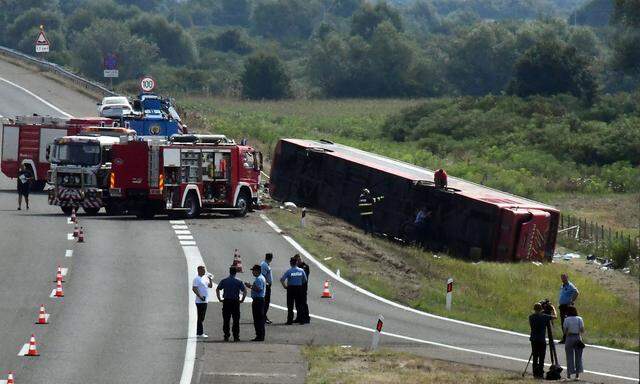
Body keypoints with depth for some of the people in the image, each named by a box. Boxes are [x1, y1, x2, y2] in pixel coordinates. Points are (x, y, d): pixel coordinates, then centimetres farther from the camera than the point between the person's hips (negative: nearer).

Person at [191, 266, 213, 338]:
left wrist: (210, 279, 2)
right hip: (200, 301, -9)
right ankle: (200, 333, -7)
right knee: (200, 317, -8)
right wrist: (200, 296, -23)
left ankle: (199, 332, 17)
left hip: (204, 301, 9)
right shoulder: (197, 279, -12)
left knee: (202, 317, 12)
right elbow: (194, 289, -18)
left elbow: (210, 286, 18)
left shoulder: (205, 278, 15)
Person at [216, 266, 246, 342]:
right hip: (235, 302, -2)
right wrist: (242, 299, 2)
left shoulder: (224, 281, 3)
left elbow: (217, 290, 5)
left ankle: (226, 336, 6)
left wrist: (219, 299, 10)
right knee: (236, 320, 3)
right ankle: (236, 336, 1)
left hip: (226, 302, 2)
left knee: (226, 320, 7)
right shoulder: (238, 281, -3)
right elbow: (245, 291, -8)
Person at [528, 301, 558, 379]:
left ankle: (535, 374, 8)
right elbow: (555, 316, 3)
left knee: (535, 357, 9)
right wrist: (553, 308, 21)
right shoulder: (544, 316, -9)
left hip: (533, 339, 4)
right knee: (541, 358, -1)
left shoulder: (531, 317, 1)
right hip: (542, 340, -4)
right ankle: (540, 374, -4)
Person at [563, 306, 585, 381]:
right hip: (578, 338, 2)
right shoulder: (579, 319, -1)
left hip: (569, 338, -2)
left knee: (570, 357, 3)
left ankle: (569, 374, 2)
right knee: (578, 357, 9)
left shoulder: (567, 320, -5)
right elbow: (582, 330, -3)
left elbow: (565, 331, -7)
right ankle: (577, 374, 8)